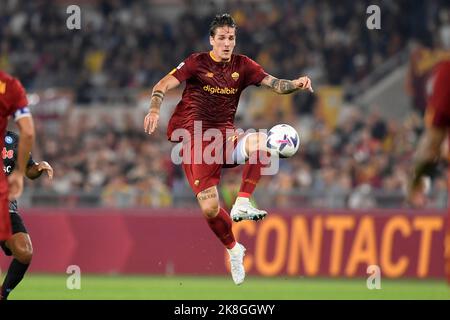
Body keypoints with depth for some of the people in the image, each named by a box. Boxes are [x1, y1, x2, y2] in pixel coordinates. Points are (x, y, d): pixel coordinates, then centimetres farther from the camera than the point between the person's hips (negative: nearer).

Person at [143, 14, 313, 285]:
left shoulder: (242, 65, 8)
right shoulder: (197, 63, 0)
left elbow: (275, 84, -1)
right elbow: (163, 86, -5)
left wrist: (296, 84, -22)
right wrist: (154, 110, -24)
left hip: (226, 138, 3)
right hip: (196, 139, -3)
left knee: (263, 141, -32)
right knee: (209, 208, -15)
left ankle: (242, 204, -23)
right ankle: (234, 250, 13)